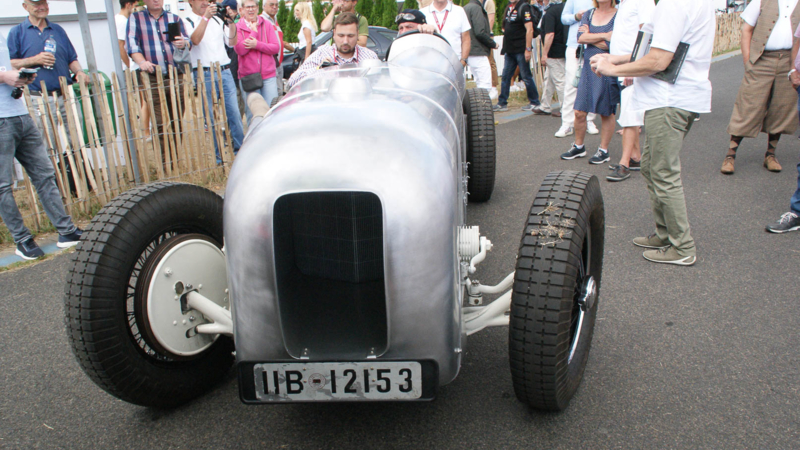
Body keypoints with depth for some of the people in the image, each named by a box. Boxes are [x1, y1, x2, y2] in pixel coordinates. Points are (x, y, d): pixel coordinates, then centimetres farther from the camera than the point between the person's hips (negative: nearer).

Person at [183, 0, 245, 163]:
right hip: (204, 74, -4)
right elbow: (195, 39, -17)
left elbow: (231, 42, 12)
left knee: (234, 112, 2)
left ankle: (240, 150, 12)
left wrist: (231, 22, 0)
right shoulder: (187, 21, 2)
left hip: (225, 71, 4)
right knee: (209, 118, -1)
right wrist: (205, 17, -19)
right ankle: (216, 157, 6)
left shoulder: (217, 19, 17)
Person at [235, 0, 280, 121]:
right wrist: (253, 31, -8)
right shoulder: (238, 27, 4)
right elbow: (240, 50, -11)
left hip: (268, 76, 1)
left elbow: (276, 47, 0)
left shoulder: (266, 24, 9)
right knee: (252, 113, 0)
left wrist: (257, 45, -14)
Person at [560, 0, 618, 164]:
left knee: (606, 113, 5)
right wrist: (604, 36, -11)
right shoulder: (589, 14, 12)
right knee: (579, 112, 3)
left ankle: (603, 151, 15)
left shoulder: (618, 15, -3)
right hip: (589, 67, 4)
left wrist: (590, 38, -7)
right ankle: (578, 146, 21)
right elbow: (580, 37, -4)